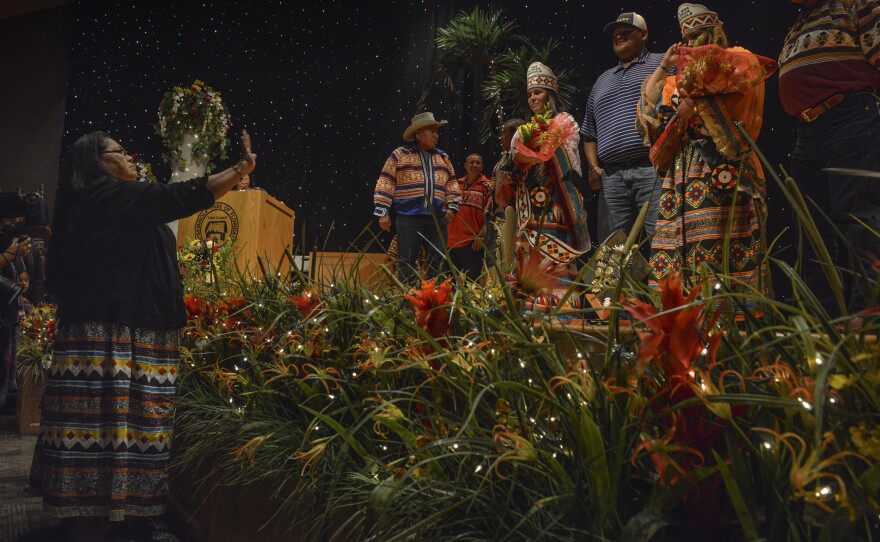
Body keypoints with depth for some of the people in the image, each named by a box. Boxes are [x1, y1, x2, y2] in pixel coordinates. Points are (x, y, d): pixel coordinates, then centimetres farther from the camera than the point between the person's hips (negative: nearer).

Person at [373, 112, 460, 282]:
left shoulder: (442, 158, 16)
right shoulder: (399, 155, 1)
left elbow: (451, 183, 18)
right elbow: (385, 184, -1)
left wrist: (451, 207, 4)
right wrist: (383, 213, -6)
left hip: (437, 218, 4)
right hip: (408, 217, -4)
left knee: (438, 262, 5)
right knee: (407, 262, -1)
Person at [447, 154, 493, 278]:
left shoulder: (486, 186, -1)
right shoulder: (457, 184, 11)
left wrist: (481, 235, -14)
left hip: (473, 241, -4)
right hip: (452, 240, 5)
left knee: (472, 279, -2)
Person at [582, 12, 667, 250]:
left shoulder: (663, 63, 13)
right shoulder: (602, 81, 29)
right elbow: (589, 133, 30)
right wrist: (594, 168, 13)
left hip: (655, 168, -5)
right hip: (611, 176, 5)